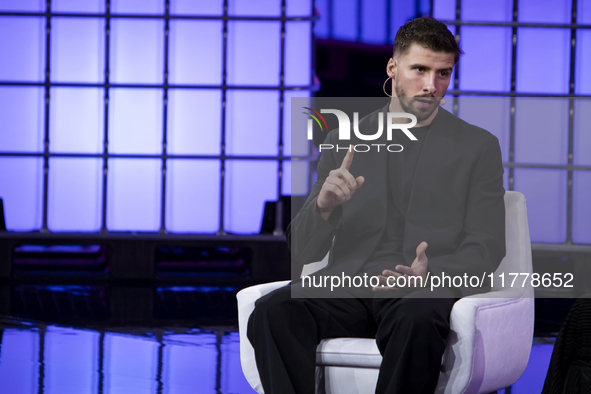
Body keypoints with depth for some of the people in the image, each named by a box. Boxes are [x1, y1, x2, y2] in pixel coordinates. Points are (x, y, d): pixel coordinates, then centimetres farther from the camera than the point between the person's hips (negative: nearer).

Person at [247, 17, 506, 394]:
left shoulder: (479, 147, 12)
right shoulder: (345, 142, 17)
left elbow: (485, 250, 4)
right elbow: (303, 251, 13)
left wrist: (429, 272, -18)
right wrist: (324, 205, -11)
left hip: (427, 290, -2)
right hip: (348, 284, 2)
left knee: (417, 319, -39)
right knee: (272, 311, -30)